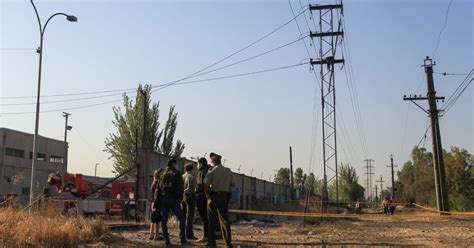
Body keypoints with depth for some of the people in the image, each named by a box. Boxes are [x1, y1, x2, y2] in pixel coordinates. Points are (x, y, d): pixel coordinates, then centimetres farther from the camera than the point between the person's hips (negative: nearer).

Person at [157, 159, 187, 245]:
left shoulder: (163, 174, 14)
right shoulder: (177, 173, 0)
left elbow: (158, 187, 13)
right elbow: (180, 186, -9)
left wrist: (159, 198, 15)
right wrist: (180, 198, -4)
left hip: (163, 199, 4)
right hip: (173, 199, -4)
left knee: (164, 220, 7)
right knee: (181, 219, 5)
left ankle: (166, 239, 4)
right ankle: (182, 239, 1)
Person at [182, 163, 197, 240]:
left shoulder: (182, 177, 9)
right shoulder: (192, 177, -9)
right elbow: (195, 188, -11)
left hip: (183, 196, 6)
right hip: (190, 196, -6)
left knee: (183, 216, 12)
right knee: (189, 216, -5)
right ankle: (189, 234, -6)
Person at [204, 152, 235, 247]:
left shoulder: (211, 172, -9)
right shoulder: (228, 171, 3)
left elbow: (206, 185, -14)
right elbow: (233, 184, 6)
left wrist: (207, 193, 2)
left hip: (213, 196, -3)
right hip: (224, 197, 4)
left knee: (211, 219, 4)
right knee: (224, 219, 10)